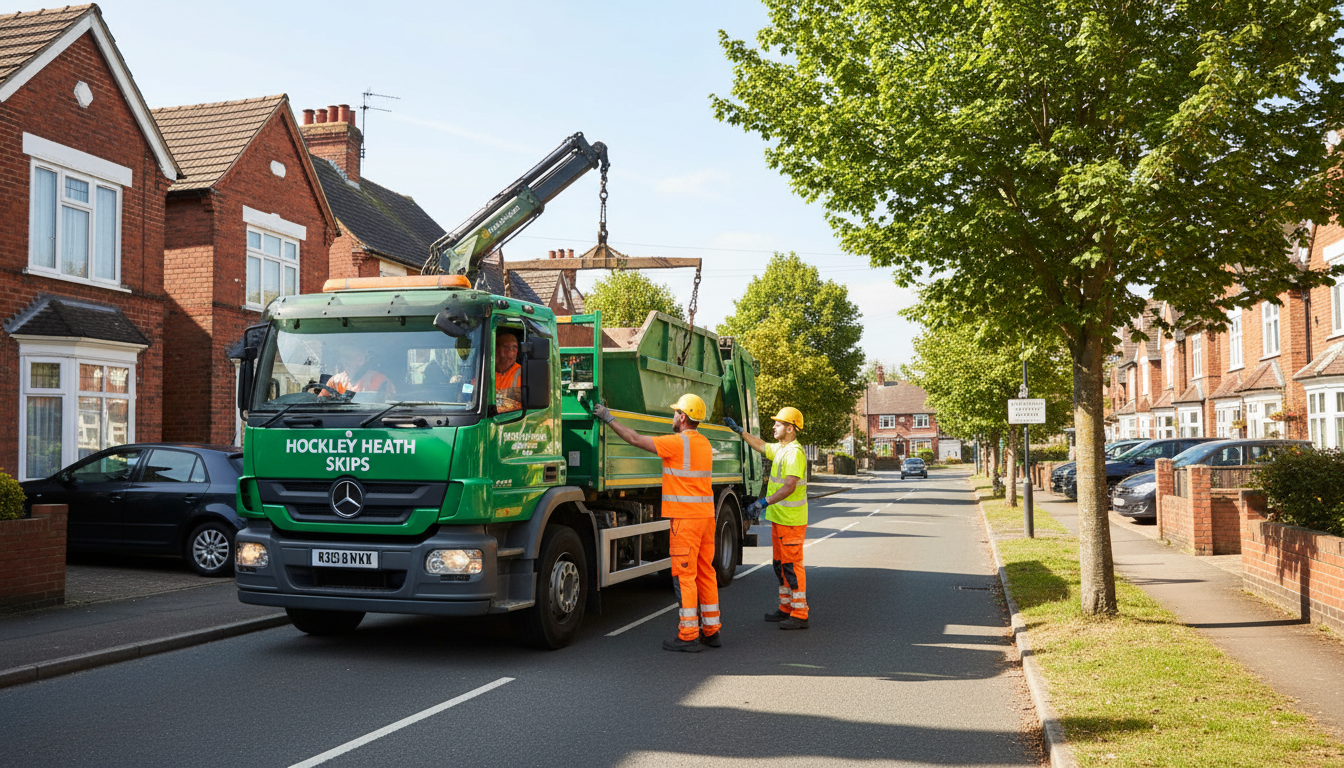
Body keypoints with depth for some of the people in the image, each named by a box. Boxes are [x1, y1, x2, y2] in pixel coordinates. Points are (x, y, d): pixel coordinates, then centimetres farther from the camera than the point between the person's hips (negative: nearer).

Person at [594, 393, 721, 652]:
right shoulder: (704, 443, 12)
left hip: (686, 518, -8)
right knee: (705, 573, 12)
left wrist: (608, 418, 0)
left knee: (684, 575, -4)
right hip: (706, 515, 8)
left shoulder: (678, 442, -13)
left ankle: (688, 635, -4)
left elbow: (635, 439, -9)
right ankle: (712, 630, 17)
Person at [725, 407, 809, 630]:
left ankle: (800, 615, -3)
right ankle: (786, 607, 26)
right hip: (779, 518, 10)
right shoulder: (780, 449, 13)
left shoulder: (795, 452, -19)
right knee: (780, 564, 16)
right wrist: (739, 430, 35)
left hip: (791, 520, -10)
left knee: (792, 565, -7)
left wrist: (764, 502, -31)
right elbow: (761, 446, 33)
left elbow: (789, 486, -28)